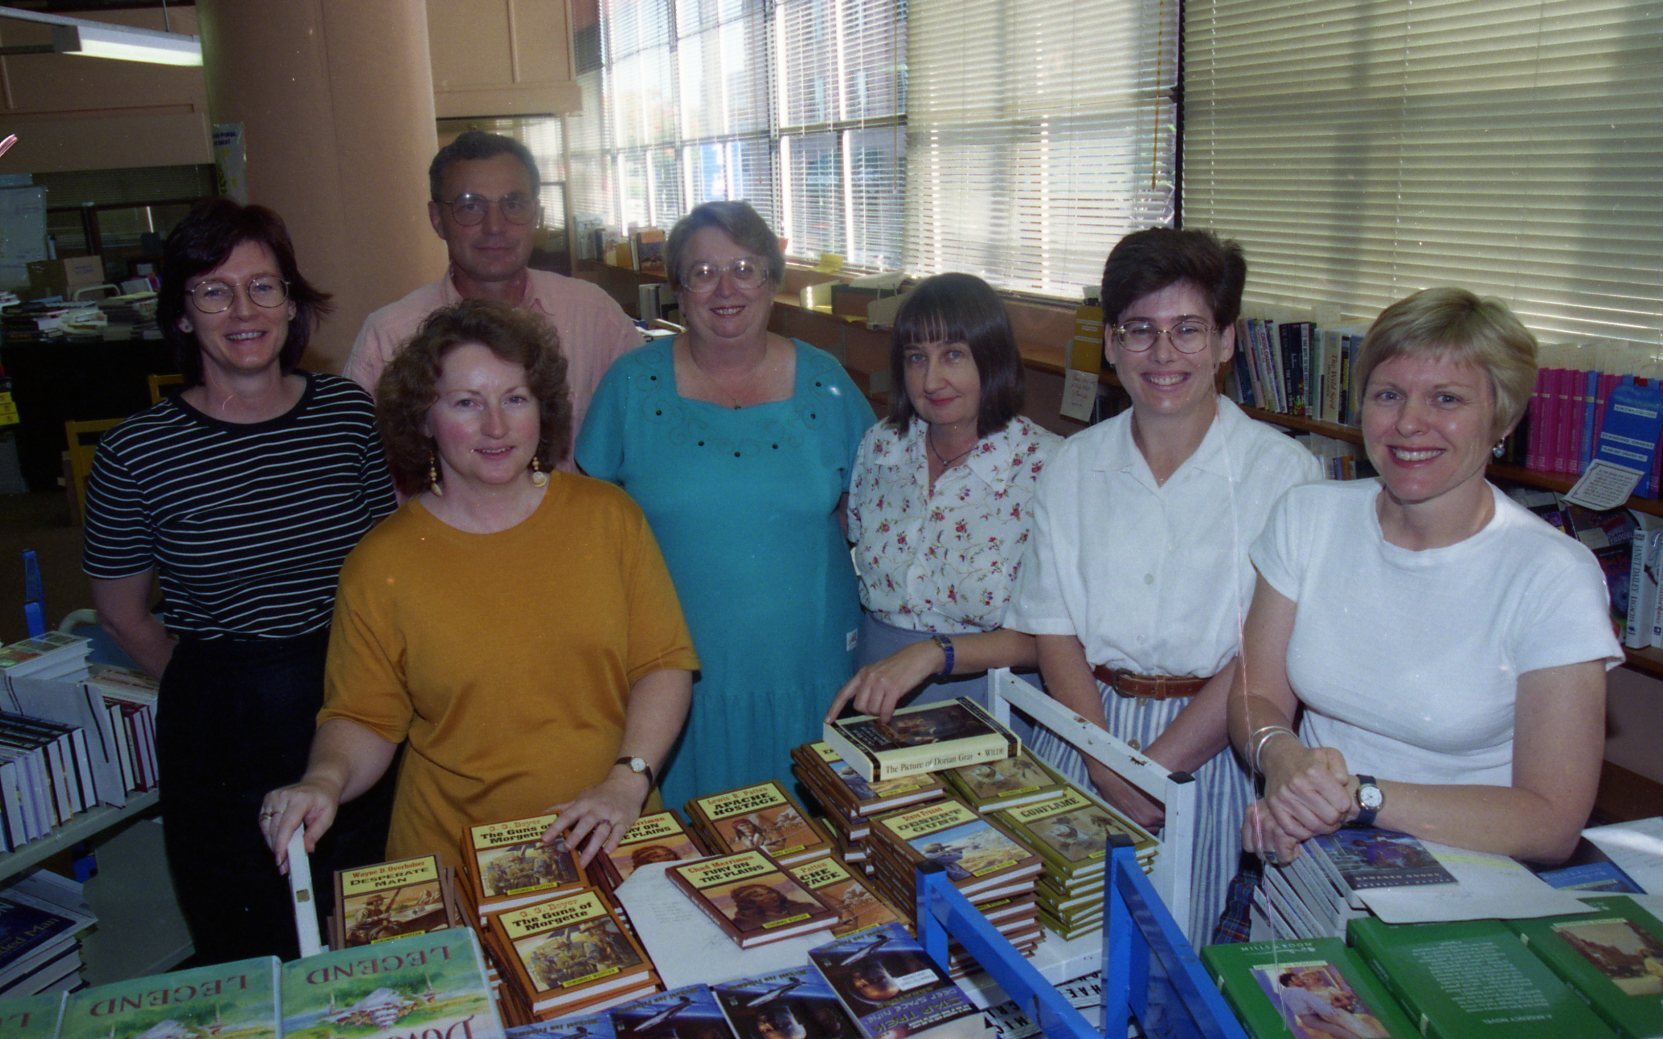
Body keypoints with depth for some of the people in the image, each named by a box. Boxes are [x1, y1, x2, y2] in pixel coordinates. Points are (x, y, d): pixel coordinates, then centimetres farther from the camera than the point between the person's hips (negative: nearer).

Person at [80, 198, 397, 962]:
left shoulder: (350, 412, -3)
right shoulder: (135, 453, -9)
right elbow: (122, 615, 4)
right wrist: (215, 684, 6)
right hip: (221, 728, -1)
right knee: (249, 958, 16)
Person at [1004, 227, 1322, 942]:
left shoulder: (1282, 471, -7)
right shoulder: (1073, 467, 3)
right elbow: (1055, 630, 0)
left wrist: (1156, 769, -14)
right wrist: (1110, 770, -11)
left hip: (1211, 747, -2)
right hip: (1086, 726, 3)